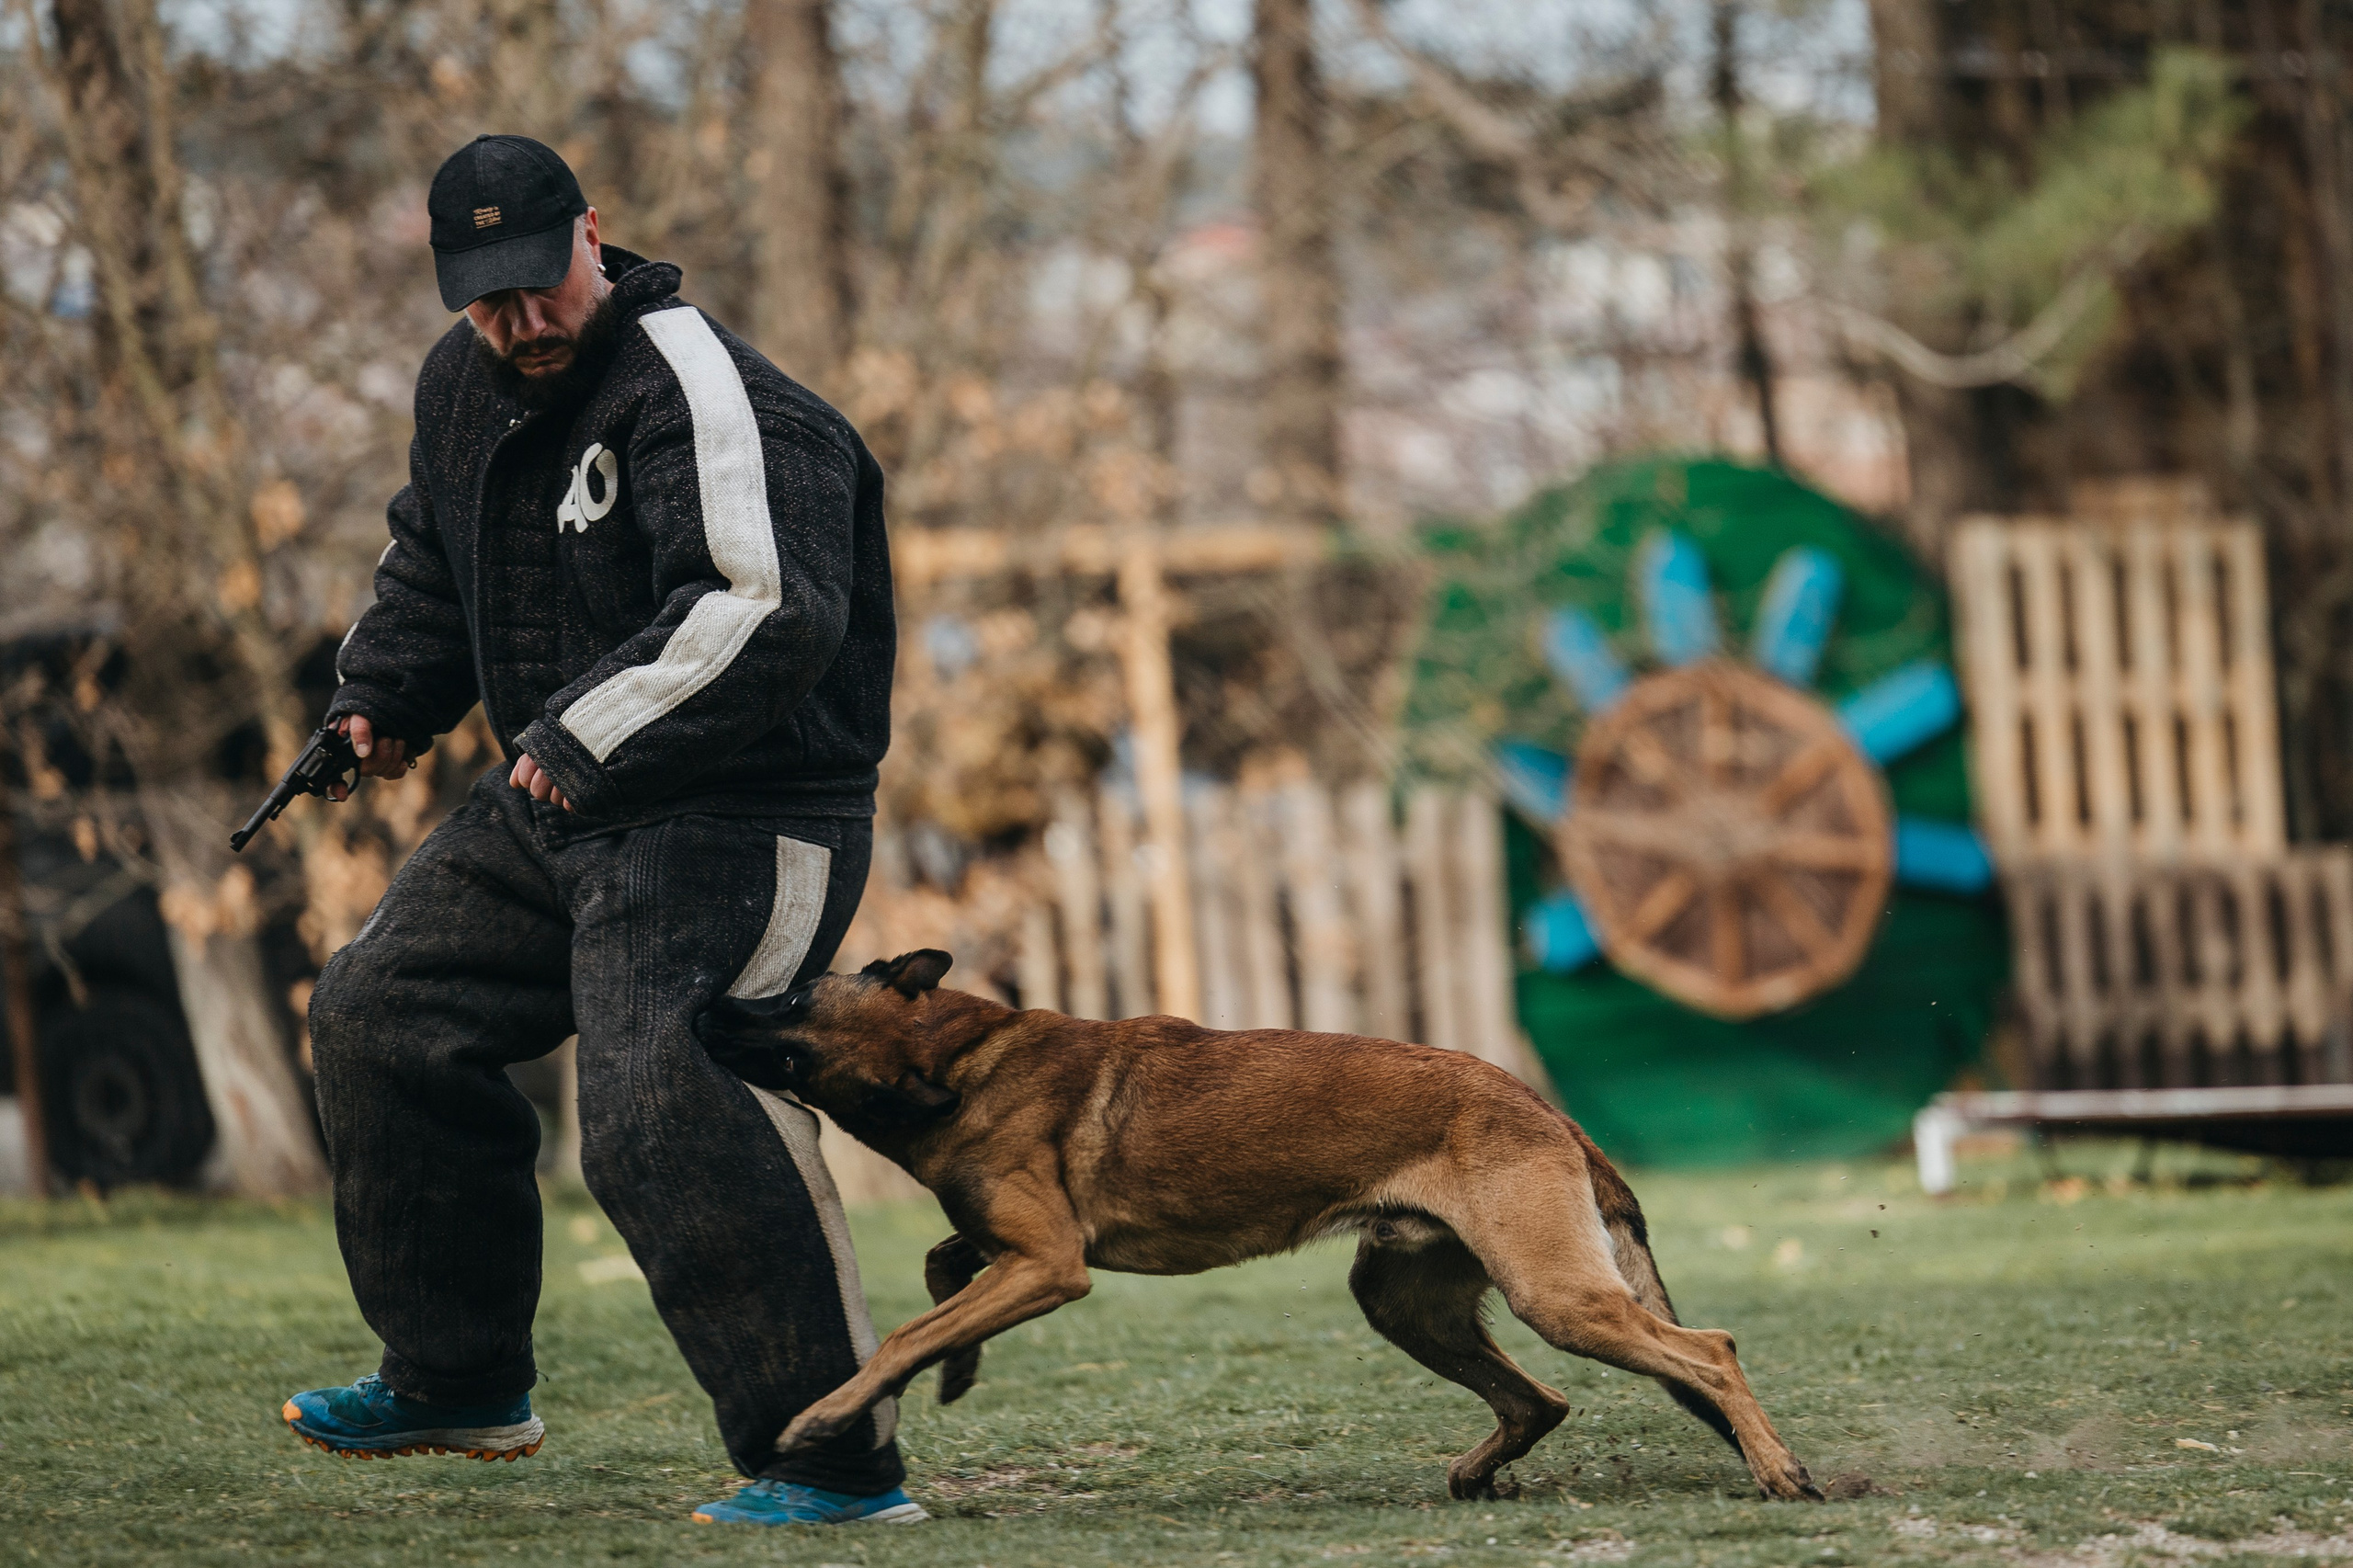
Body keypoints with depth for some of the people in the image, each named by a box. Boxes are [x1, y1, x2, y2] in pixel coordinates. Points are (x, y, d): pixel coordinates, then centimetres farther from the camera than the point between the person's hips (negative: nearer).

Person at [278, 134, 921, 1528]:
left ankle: (839, 1462, -21)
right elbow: (436, 560, 31)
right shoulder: (464, 388, 10)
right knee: (382, 1017, 17)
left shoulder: (698, 393, -20)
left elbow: (771, 615, -32)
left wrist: (587, 734, -29)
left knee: (662, 1110, -25)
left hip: (737, 816, -10)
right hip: (554, 807, 10)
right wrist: (384, 692, 15)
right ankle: (462, 1384, 30)